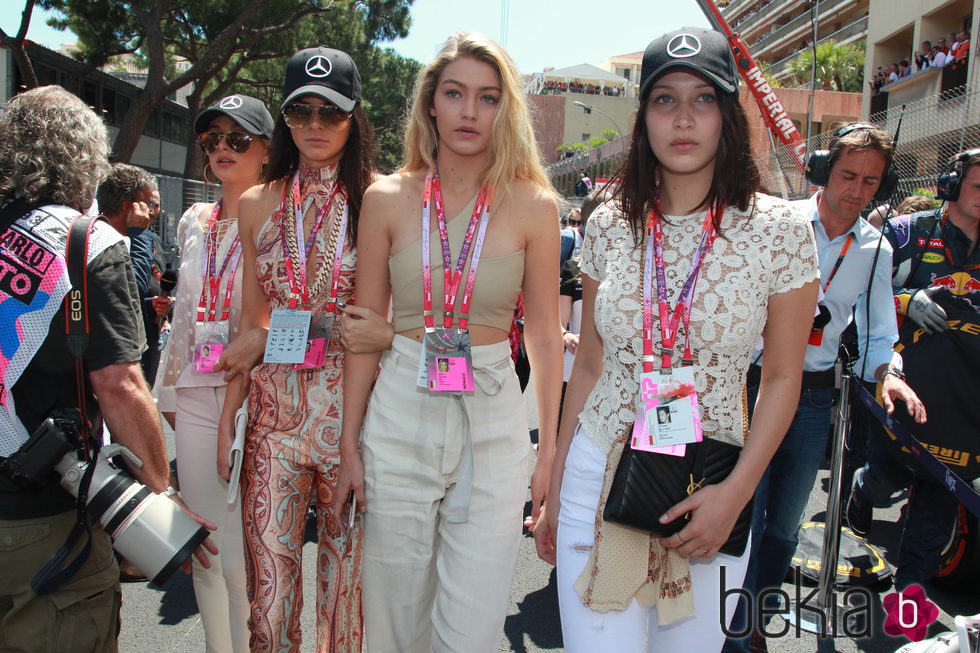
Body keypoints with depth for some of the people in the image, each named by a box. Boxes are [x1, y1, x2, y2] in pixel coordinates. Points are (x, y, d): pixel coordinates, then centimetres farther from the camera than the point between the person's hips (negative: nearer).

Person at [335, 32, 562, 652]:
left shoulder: (533, 204, -1)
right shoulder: (388, 199, 1)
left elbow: (545, 334, 2)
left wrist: (550, 450, 2)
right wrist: (350, 443, 4)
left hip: (493, 421, -1)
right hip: (399, 418, 1)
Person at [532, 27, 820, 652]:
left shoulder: (779, 230, -7)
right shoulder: (609, 225, -1)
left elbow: (783, 378, -1)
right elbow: (588, 366, 6)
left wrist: (737, 492, -11)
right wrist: (555, 491, 9)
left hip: (713, 490, -1)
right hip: (597, 475, 1)